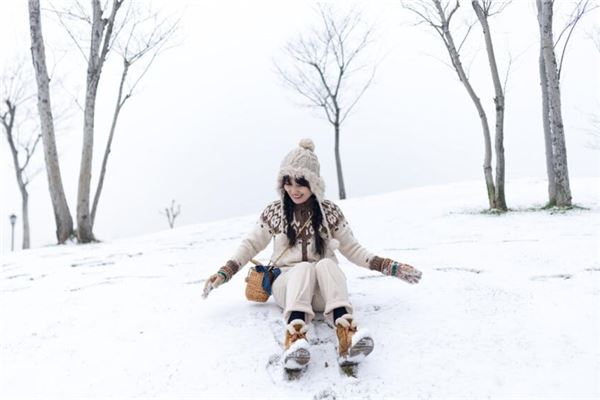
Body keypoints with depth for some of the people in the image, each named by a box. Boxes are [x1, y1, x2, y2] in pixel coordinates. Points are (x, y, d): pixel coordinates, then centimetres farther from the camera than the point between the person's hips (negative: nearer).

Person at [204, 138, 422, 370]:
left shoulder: (330, 212, 6)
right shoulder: (274, 212, 6)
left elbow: (351, 249, 12)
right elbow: (251, 245, 14)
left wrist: (390, 267, 2)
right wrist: (224, 273, 3)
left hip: (322, 291, 0)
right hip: (287, 284, 0)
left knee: (326, 264, -35)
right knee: (303, 267, -35)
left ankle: (346, 334, -56)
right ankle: (295, 337, -60)